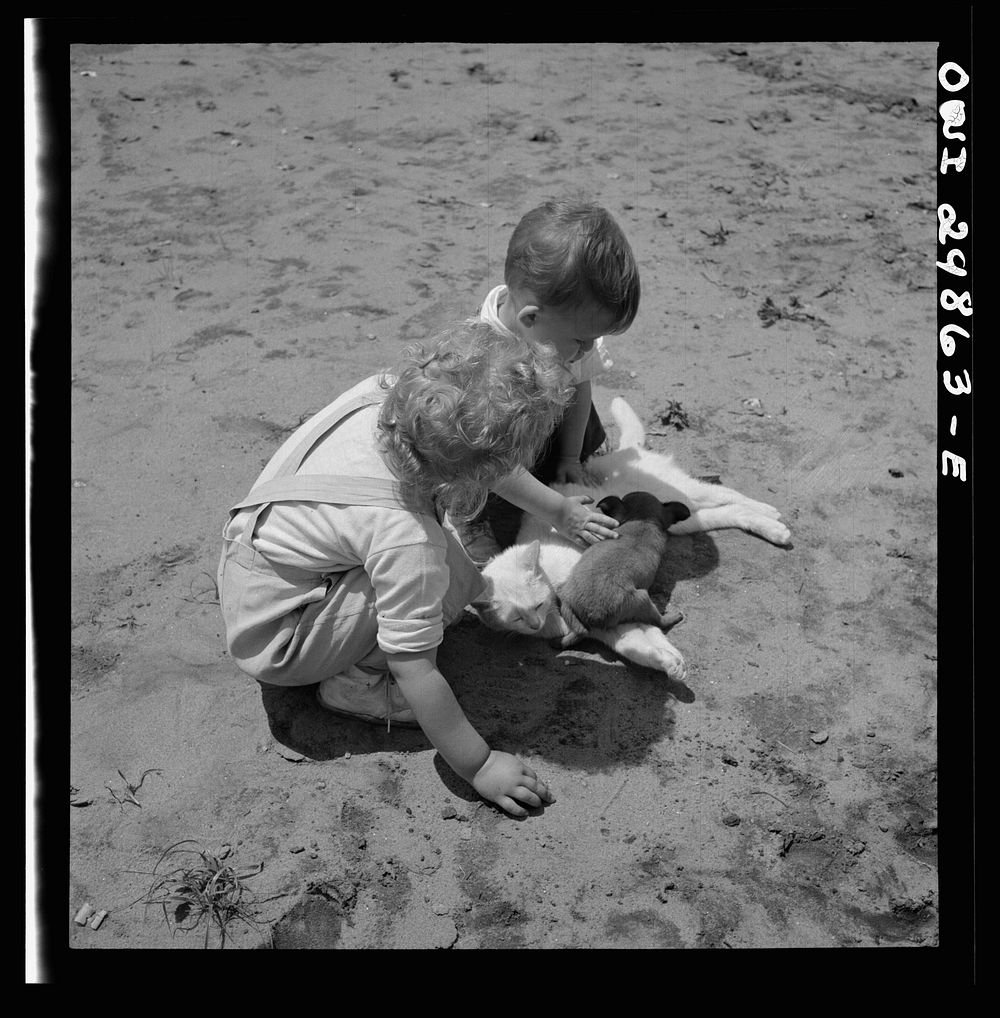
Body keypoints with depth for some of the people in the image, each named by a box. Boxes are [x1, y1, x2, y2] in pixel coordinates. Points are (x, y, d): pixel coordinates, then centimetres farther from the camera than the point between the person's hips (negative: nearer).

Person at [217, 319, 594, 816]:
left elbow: (480, 465, 4)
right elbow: (415, 672, -28)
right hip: (273, 643, -8)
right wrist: (478, 765, -17)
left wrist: (553, 506, 10)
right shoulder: (406, 540, -36)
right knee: (449, 574, -23)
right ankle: (354, 683, -5)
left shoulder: (383, 393, -17)